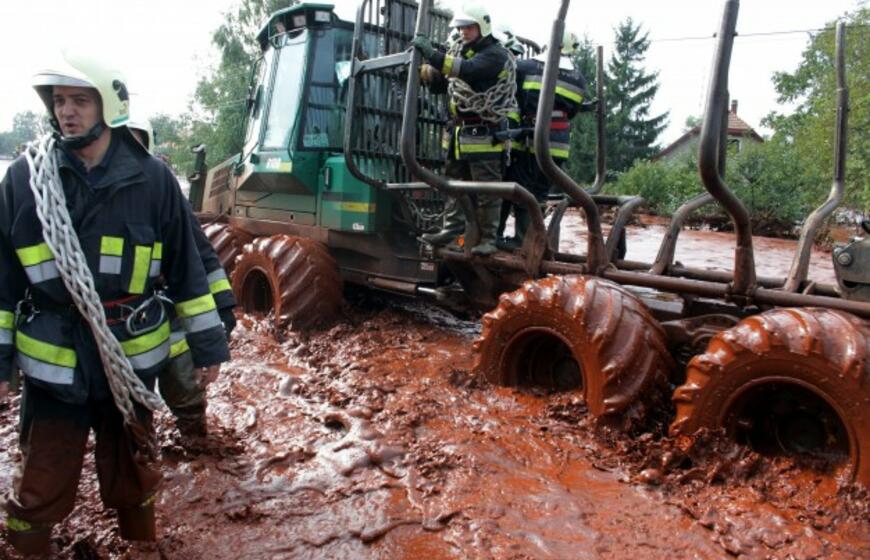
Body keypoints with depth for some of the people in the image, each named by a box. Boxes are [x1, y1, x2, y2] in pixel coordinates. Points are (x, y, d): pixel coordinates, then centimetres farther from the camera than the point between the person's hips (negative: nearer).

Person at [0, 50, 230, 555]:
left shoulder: (153, 179, -6)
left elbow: (187, 268, -1)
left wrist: (209, 344, 0)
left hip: (132, 355, 0)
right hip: (51, 360, 0)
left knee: (132, 472, 18)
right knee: (43, 480, 11)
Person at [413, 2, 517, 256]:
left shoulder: (495, 54, -9)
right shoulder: (459, 52, 16)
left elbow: (467, 70, -27)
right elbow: (440, 82, 19)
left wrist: (432, 54, -29)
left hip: (484, 133, -8)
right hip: (459, 130, 8)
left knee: (487, 189, -2)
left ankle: (487, 239, 4)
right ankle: (451, 230, 17)